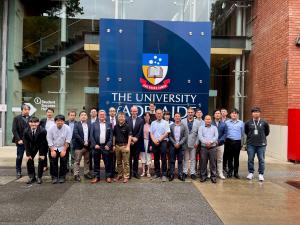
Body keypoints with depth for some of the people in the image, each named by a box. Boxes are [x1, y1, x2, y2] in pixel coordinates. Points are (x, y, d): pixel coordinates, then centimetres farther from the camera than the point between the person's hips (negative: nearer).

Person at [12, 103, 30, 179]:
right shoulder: (17, 118, 1)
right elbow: (14, 130, -3)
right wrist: (18, 140, -12)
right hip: (21, 141, -1)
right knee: (19, 157, 4)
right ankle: (18, 172, 17)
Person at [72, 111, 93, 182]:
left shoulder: (89, 125, 10)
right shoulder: (76, 125, -1)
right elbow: (76, 134, -12)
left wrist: (88, 142, -8)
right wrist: (83, 142, -15)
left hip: (87, 146, 4)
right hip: (79, 146, -4)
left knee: (87, 161, 12)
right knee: (77, 161, 0)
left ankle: (86, 173, 22)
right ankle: (76, 175, 4)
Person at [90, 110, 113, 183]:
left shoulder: (109, 125, 7)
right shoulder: (94, 124, 6)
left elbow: (111, 136, 3)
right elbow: (91, 136, 1)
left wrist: (108, 145, -7)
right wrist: (94, 145, -8)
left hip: (106, 146, 0)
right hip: (97, 146, 0)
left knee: (107, 162, 2)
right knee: (96, 163, 6)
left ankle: (108, 176, 12)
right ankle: (96, 177, 16)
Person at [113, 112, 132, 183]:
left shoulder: (127, 126, -5)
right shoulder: (116, 126, 8)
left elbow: (129, 137, -8)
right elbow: (114, 136, 14)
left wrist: (128, 146, -15)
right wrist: (113, 145, 9)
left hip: (124, 146, -5)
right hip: (117, 146, 5)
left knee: (126, 162, -1)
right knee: (118, 162, 13)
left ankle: (126, 177, 5)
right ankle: (120, 175, 25)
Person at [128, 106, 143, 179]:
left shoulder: (140, 120, 2)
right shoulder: (127, 120, 1)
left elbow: (140, 131, -3)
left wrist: (135, 138, -14)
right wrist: (130, 139, -11)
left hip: (137, 142, 1)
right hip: (129, 142, 0)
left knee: (136, 158, 7)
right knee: (129, 158, 4)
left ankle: (135, 172, 15)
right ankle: (129, 172, 11)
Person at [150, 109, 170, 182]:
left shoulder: (165, 123, 1)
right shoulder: (153, 123, 13)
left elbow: (166, 133, -6)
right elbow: (151, 133, 9)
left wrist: (159, 140, -11)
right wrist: (154, 141, -7)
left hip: (163, 142, -4)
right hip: (154, 142, 4)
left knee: (163, 158, -4)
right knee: (156, 158, 9)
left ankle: (164, 174, 0)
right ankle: (157, 173, 19)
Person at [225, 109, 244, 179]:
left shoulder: (241, 123, 5)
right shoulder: (227, 122, 1)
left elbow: (242, 133, 13)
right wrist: (226, 140, 5)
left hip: (237, 142, 1)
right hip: (229, 141, -1)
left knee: (236, 158, 6)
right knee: (229, 157, 6)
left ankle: (236, 172, 15)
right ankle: (230, 172, 16)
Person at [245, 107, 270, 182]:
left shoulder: (264, 122, -3)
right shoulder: (248, 123, -2)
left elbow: (267, 132, 12)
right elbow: (246, 131, 13)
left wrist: (262, 137, 12)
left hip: (261, 144, 0)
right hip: (251, 144, 1)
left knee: (261, 160, 5)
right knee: (250, 159, 7)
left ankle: (261, 174, 16)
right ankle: (251, 173, 21)